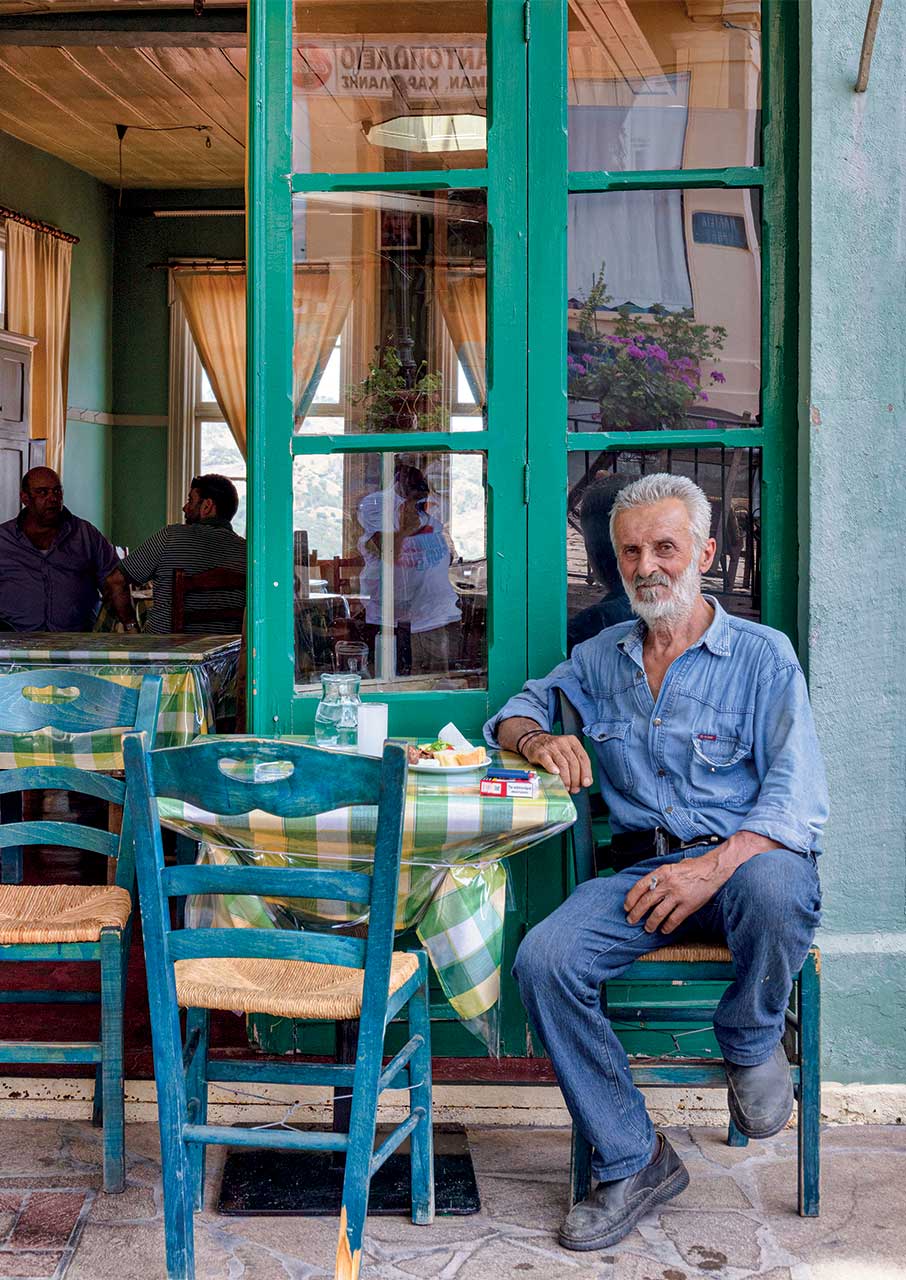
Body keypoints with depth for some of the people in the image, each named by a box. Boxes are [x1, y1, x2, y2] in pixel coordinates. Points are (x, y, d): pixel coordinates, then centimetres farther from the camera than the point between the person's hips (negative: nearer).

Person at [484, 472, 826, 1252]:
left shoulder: (762, 655, 2)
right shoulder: (599, 659, 17)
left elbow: (799, 798, -7)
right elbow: (515, 712, 27)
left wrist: (714, 867, -24)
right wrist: (537, 738, 1)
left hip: (746, 858, -3)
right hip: (642, 867, 4)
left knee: (776, 885, -40)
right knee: (543, 961, -24)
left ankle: (751, 1042, -6)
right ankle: (632, 1163, -6)